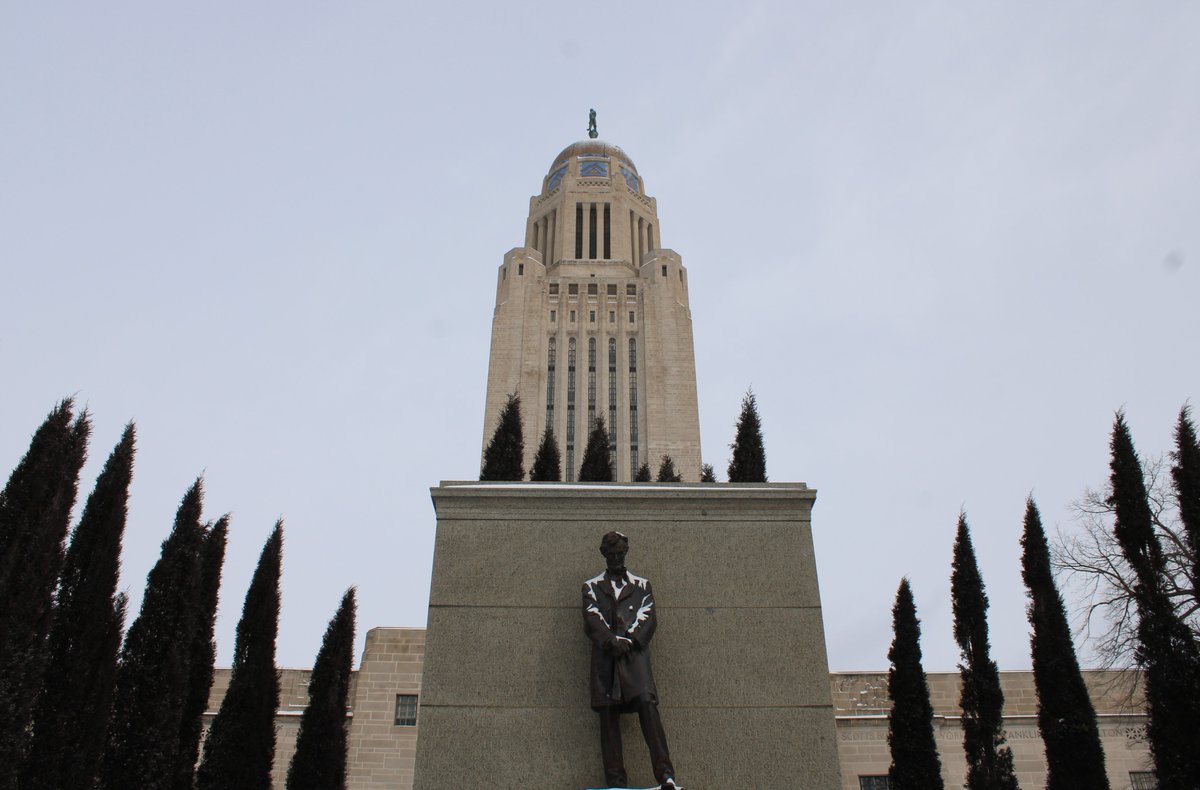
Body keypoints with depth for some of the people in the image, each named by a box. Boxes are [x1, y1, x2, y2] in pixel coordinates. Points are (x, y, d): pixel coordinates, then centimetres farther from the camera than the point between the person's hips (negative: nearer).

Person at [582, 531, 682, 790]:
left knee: (647, 705, -18)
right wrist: (612, 640, -14)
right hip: (605, 657, 1)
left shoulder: (641, 586, 20)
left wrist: (630, 640, -10)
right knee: (608, 716, -4)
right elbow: (592, 620, 4)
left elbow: (649, 619, 7)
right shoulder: (592, 587, 19)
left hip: (635, 654, -1)